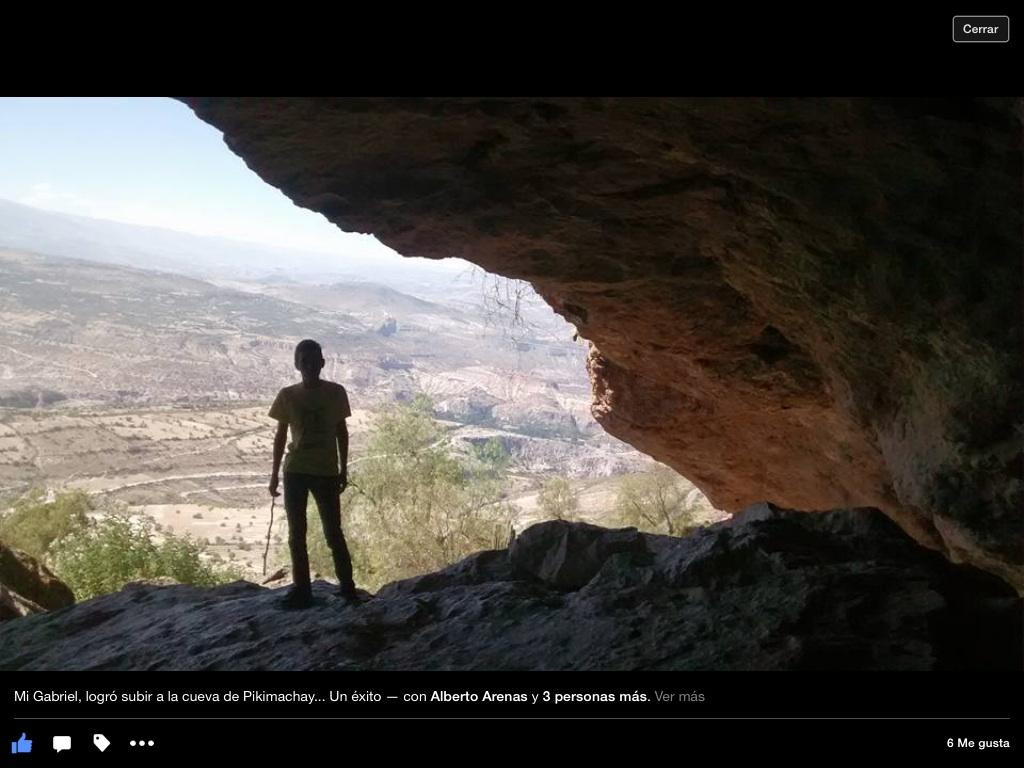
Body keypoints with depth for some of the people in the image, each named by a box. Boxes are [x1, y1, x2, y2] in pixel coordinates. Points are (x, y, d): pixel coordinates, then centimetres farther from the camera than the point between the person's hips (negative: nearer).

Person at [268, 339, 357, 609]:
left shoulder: (335, 392, -1)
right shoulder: (288, 395, 1)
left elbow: (341, 432, 6)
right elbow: (281, 436, 7)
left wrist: (343, 470, 5)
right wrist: (274, 474, 7)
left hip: (326, 472, -2)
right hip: (295, 471, 2)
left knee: (333, 532, 2)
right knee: (296, 534, 5)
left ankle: (347, 585, 15)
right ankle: (301, 589, 13)